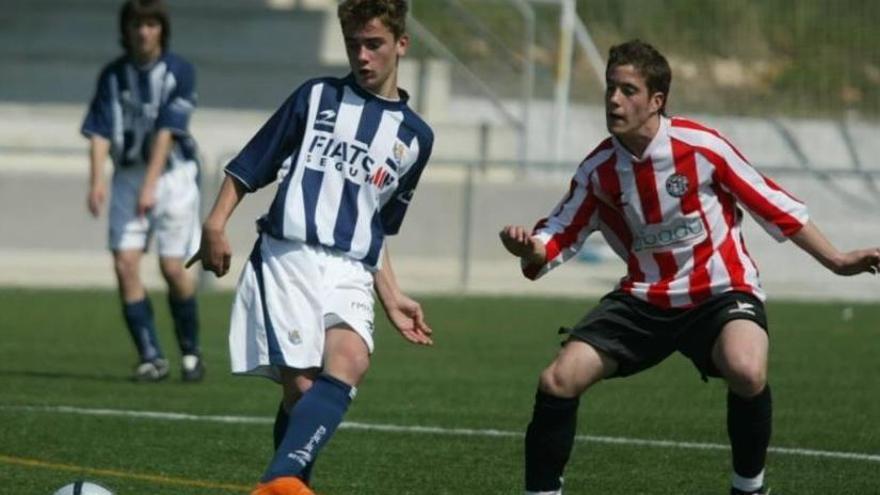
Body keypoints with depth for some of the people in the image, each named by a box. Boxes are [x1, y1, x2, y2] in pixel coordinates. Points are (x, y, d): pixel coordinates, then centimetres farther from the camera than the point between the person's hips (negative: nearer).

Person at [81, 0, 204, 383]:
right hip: (128, 175, 3)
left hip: (172, 174, -3)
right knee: (125, 262, -10)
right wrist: (97, 180, -19)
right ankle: (151, 357, -4)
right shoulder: (112, 75, 4)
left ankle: (190, 352, 13)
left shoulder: (179, 72, -7)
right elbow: (99, 132, -4)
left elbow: (166, 132, -15)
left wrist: (151, 185, -24)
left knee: (172, 266, -7)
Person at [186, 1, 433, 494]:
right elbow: (248, 168, 10)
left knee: (349, 361, -28)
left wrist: (393, 299, 21)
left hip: (350, 273, 1)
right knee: (301, 386, -17)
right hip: (287, 257, -1)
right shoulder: (317, 97, 11)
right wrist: (216, 223, -4)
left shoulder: (415, 137, 19)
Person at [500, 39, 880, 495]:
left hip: (720, 292, -3)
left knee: (746, 372, -35)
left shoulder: (701, 146, -13)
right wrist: (530, 249, -24)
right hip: (645, 299, 4)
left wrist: (837, 261, -2)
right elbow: (559, 236, 2)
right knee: (557, 381, -14)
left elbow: (771, 205, -3)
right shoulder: (598, 170, -4)